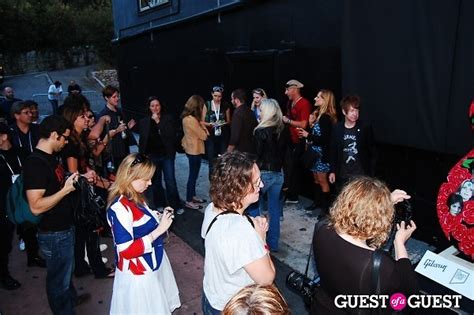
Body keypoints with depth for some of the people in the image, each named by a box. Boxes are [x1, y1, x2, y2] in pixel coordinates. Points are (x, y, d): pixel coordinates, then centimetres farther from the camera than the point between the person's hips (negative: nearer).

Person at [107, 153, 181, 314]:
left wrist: (159, 218, -3)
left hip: (151, 267, 8)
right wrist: (159, 230, -28)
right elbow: (126, 251, -29)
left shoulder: (137, 198, -1)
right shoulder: (120, 208, -27)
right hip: (137, 275, -8)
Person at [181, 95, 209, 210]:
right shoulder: (191, 120, -24)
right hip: (194, 150, -10)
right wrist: (205, 130, -2)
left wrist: (201, 125, -11)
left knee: (193, 174, 19)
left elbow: (199, 127, 7)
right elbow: (203, 135, -19)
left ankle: (192, 196, 31)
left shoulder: (187, 117, 6)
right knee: (193, 175, 1)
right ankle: (189, 201, 11)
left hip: (192, 149, 10)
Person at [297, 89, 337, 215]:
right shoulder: (318, 114, 9)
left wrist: (308, 135, -17)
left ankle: (325, 206, 11)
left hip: (322, 154, -8)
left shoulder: (326, 118, -17)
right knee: (316, 179, 16)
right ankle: (317, 201, 29)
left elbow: (325, 139, -22)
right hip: (314, 152, 8)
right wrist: (311, 124, -3)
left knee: (322, 180, 0)